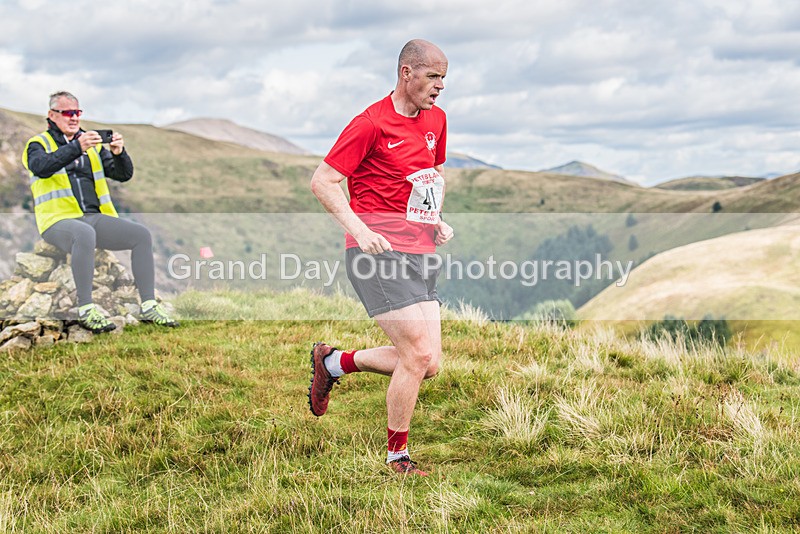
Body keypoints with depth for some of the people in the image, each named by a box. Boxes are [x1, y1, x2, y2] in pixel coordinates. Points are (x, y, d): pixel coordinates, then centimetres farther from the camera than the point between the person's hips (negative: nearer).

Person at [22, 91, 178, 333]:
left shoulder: (93, 145, 21)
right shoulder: (38, 145, 7)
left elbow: (124, 175, 12)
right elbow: (42, 167, -18)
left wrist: (119, 153, -10)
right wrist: (77, 147, -29)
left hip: (96, 217, 5)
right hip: (59, 221, -5)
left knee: (142, 235, -16)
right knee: (85, 234, -39)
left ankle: (149, 306, -13)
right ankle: (85, 310, -35)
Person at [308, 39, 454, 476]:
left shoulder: (436, 120, 13)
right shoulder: (371, 123, -10)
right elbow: (322, 182, -10)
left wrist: (437, 219, 13)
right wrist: (359, 229, -21)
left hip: (421, 254, 8)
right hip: (378, 253, -8)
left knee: (427, 364, 3)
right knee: (418, 354, -13)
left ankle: (334, 362, 25)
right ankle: (397, 456, 7)